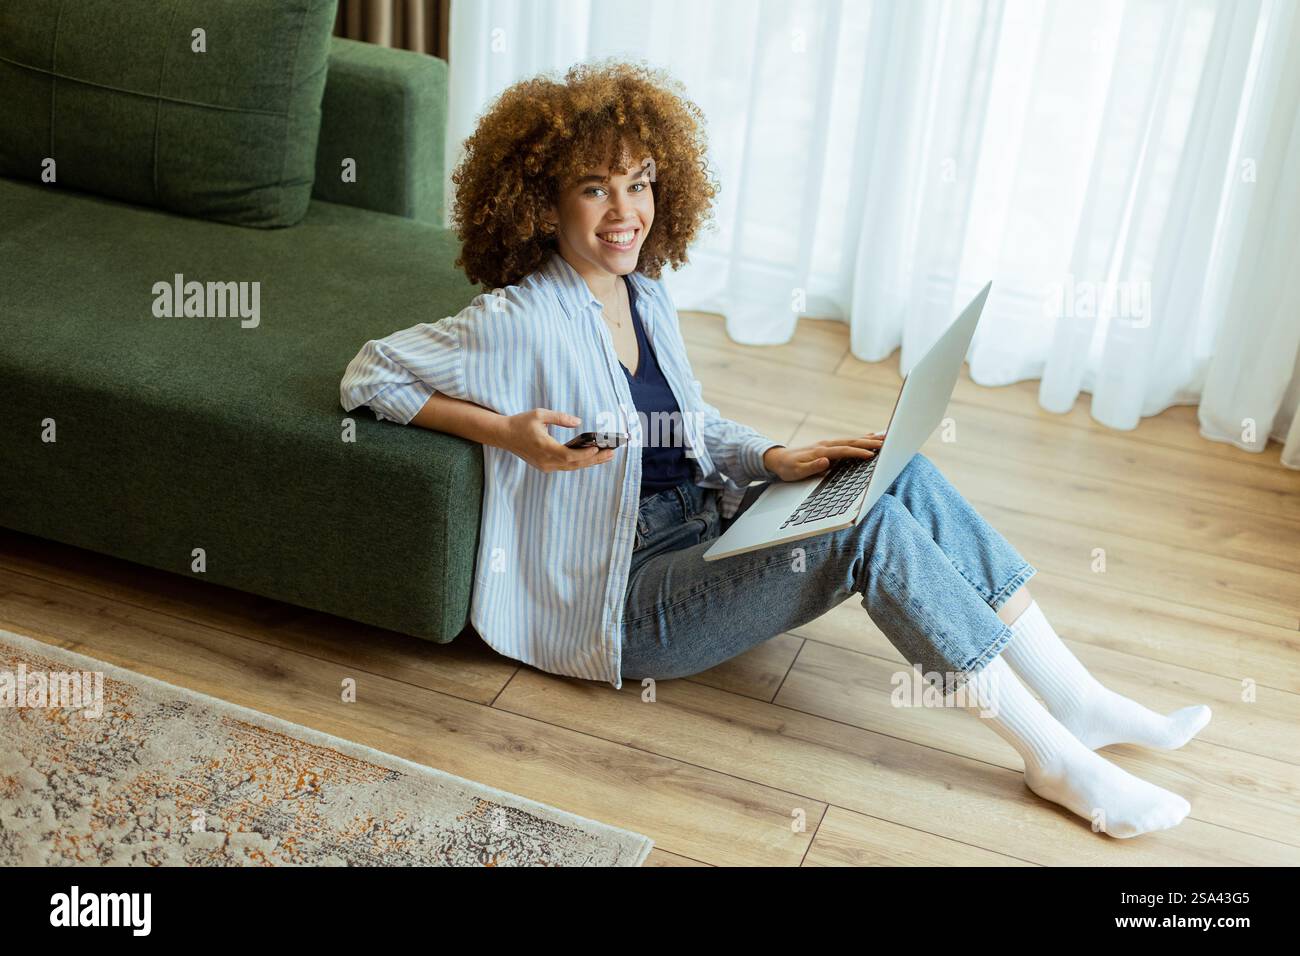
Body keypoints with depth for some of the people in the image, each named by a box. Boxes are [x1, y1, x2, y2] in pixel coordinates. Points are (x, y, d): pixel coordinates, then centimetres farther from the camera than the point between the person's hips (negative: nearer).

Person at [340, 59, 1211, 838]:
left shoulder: (647, 296, 6)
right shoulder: (519, 323, -17)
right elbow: (368, 374, -11)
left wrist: (773, 460, -4)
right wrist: (506, 430, -22)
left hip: (704, 527, 8)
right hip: (623, 601, -8)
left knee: (905, 475, -12)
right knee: (875, 529, -24)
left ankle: (1080, 704, -8)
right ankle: (1057, 762, -17)